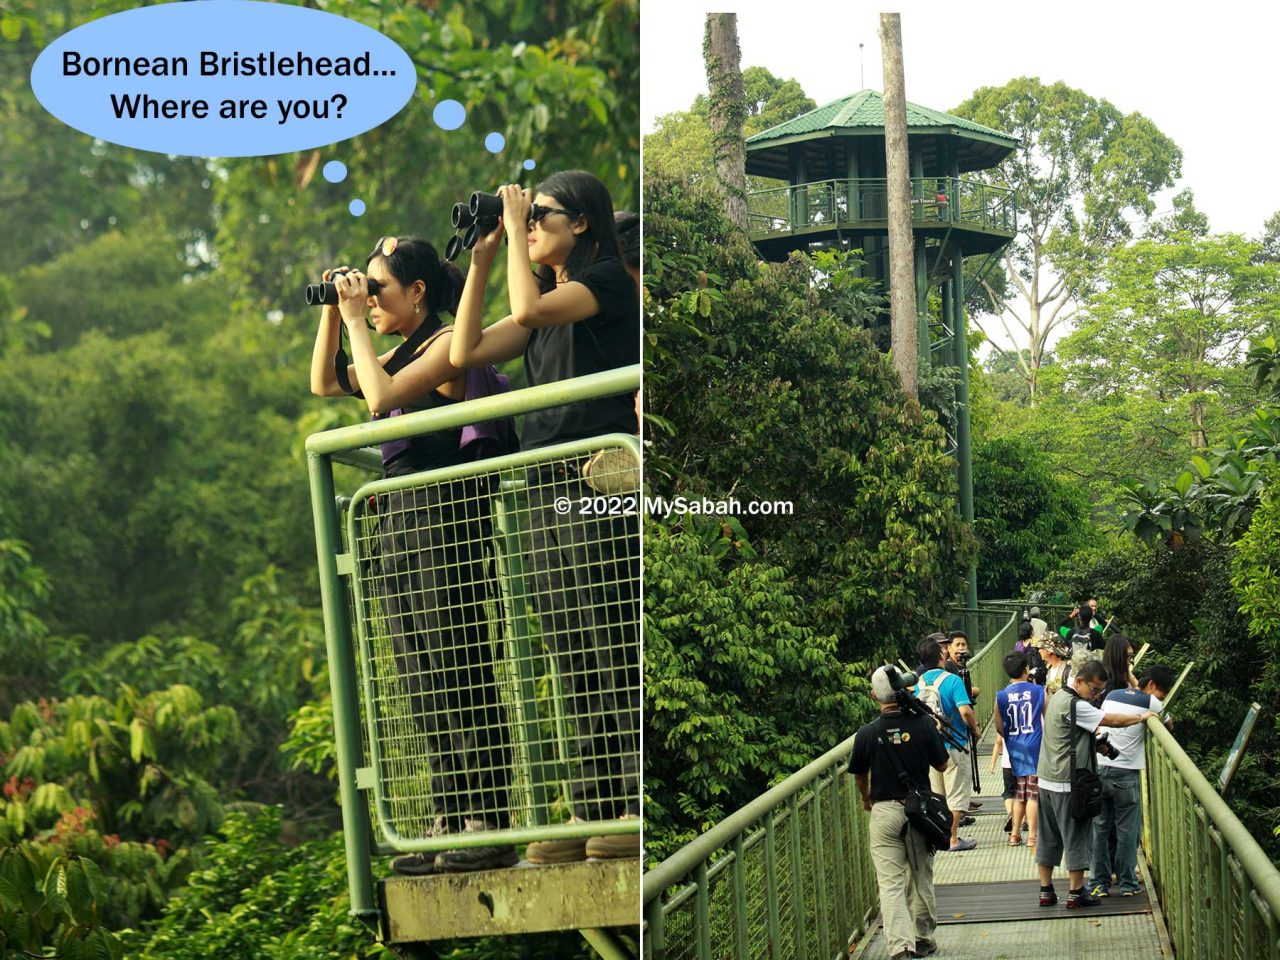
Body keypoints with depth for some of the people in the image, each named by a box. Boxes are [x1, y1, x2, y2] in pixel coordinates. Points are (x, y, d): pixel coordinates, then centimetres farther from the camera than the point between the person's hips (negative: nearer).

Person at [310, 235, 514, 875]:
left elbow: (381, 396, -20)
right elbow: (325, 384, 24)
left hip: (443, 515, -9)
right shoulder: (403, 354, 18)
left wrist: (357, 321, -11)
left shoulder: (446, 344, -8)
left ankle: (490, 826, -8)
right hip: (398, 519, 9)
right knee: (424, 687, 8)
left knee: (460, 675, -9)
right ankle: (449, 827, 12)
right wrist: (334, 313, 13)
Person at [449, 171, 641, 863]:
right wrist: (481, 260, 11)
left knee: (615, 652, -9)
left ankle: (639, 810, -8)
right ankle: (594, 814, 7)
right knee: (572, 661, 5)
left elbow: (531, 310, -19)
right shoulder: (547, 301, 21)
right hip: (548, 487, 8)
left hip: (601, 481, -8)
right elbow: (466, 351, 13)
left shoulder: (608, 279, -3)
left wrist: (516, 229, -7)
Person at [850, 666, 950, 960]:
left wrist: (866, 799, 28)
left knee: (890, 883, -3)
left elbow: (860, 775, 7)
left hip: (884, 811, -2)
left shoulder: (867, 733, -9)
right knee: (921, 878, 17)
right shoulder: (923, 725, -9)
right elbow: (941, 765, 2)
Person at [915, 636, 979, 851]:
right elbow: (965, 711, -25)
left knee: (936, 796, 16)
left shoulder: (920, 683, 3)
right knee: (956, 794, 4)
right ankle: (953, 839, 6)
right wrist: (974, 728, -7)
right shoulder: (952, 680, -16)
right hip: (954, 745, -6)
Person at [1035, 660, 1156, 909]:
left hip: (1046, 780, 9)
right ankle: (1076, 893, 5)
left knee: (1048, 837, 11)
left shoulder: (1059, 697, 13)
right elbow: (1113, 721, -17)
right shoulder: (1075, 706, -18)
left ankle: (1046, 891, 14)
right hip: (1068, 783, -9)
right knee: (1076, 837, 0)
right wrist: (1142, 717, -6)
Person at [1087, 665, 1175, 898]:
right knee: (1127, 831, 5)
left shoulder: (1112, 696, 13)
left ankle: (1098, 883, 11)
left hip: (1098, 768, 5)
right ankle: (1127, 884, 10)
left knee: (1099, 828, 9)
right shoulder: (1149, 702, -4)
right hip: (1126, 774, -5)